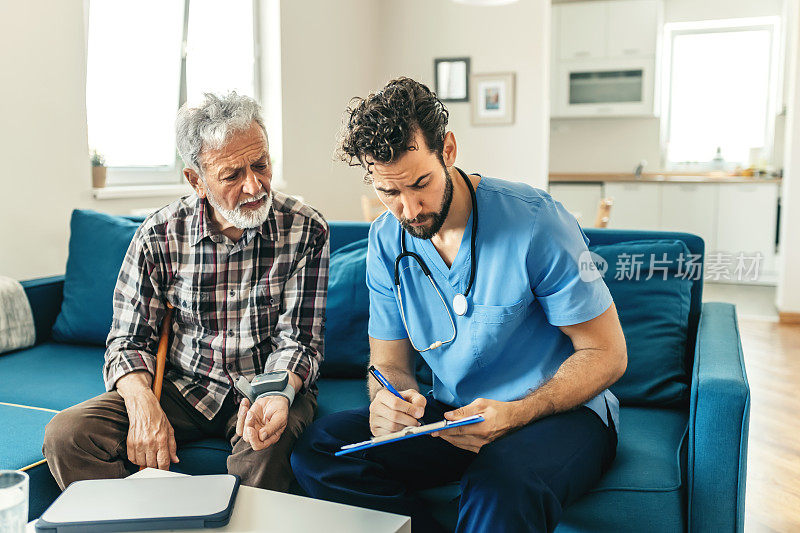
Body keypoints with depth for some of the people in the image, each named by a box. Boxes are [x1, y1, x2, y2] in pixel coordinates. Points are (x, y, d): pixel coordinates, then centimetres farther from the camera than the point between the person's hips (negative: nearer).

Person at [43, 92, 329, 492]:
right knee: (67, 434, -18)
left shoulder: (306, 231, -11)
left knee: (266, 447, -36)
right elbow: (129, 339, -2)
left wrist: (278, 395, -33)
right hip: (181, 387, 2)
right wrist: (143, 404, -22)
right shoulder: (159, 235, -7)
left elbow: (297, 339, -11)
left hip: (270, 384, -2)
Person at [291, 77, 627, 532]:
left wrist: (514, 414, -27)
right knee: (317, 450, -15)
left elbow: (606, 354, -11)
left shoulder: (536, 221, -16)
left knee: (501, 486, -40)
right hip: (451, 413, 5)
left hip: (561, 411, -5)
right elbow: (389, 362, 7)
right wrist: (393, 395, -20)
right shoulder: (387, 241, 0)